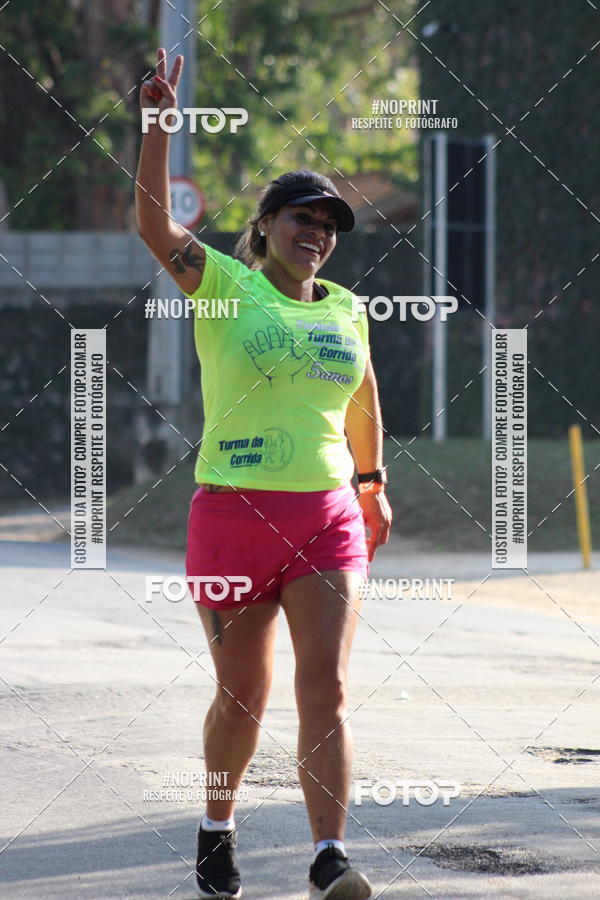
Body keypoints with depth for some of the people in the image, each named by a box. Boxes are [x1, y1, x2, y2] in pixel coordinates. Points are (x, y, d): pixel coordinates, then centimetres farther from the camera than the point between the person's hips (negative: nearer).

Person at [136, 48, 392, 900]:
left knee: (326, 689, -10)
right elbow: (154, 225, -16)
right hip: (233, 517, -3)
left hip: (328, 519, 3)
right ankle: (218, 829, 32)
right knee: (242, 694, 7)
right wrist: (157, 122, -25)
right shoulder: (225, 286, -1)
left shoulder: (345, 309, 11)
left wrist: (372, 483, 33)